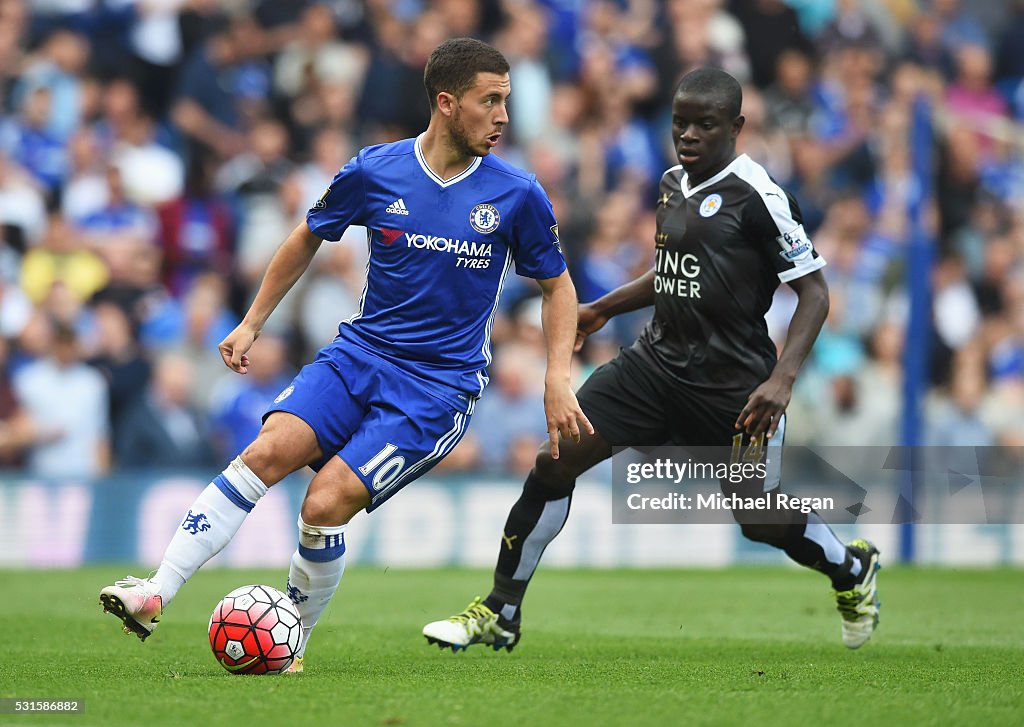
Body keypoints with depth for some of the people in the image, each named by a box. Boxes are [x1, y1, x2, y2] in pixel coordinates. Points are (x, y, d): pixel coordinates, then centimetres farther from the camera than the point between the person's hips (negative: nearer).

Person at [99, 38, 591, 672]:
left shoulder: (518, 195, -5)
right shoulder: (376, 171, -3)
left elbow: (557, 285, 9)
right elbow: (309, 239, 15)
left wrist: (559, 380, -1)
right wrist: (253, 323, 14)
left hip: (439, 387, -2)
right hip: (360, 352, 2)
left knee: (325, 506, -17)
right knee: (267, 453, -21)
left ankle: (293, 643, 4)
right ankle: (156, 595, -21)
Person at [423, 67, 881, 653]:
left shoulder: (757, 196, -14)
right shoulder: (673, 184, 8)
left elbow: (814, 290, -14)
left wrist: (782, 378, -23)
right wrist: (604, 310, 29)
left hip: (732, 382, -6)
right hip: (659, 360, 6)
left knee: (760, 518, 2)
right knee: (555, 460, -7)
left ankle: (852, 570, 37)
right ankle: (500, 614, 2)